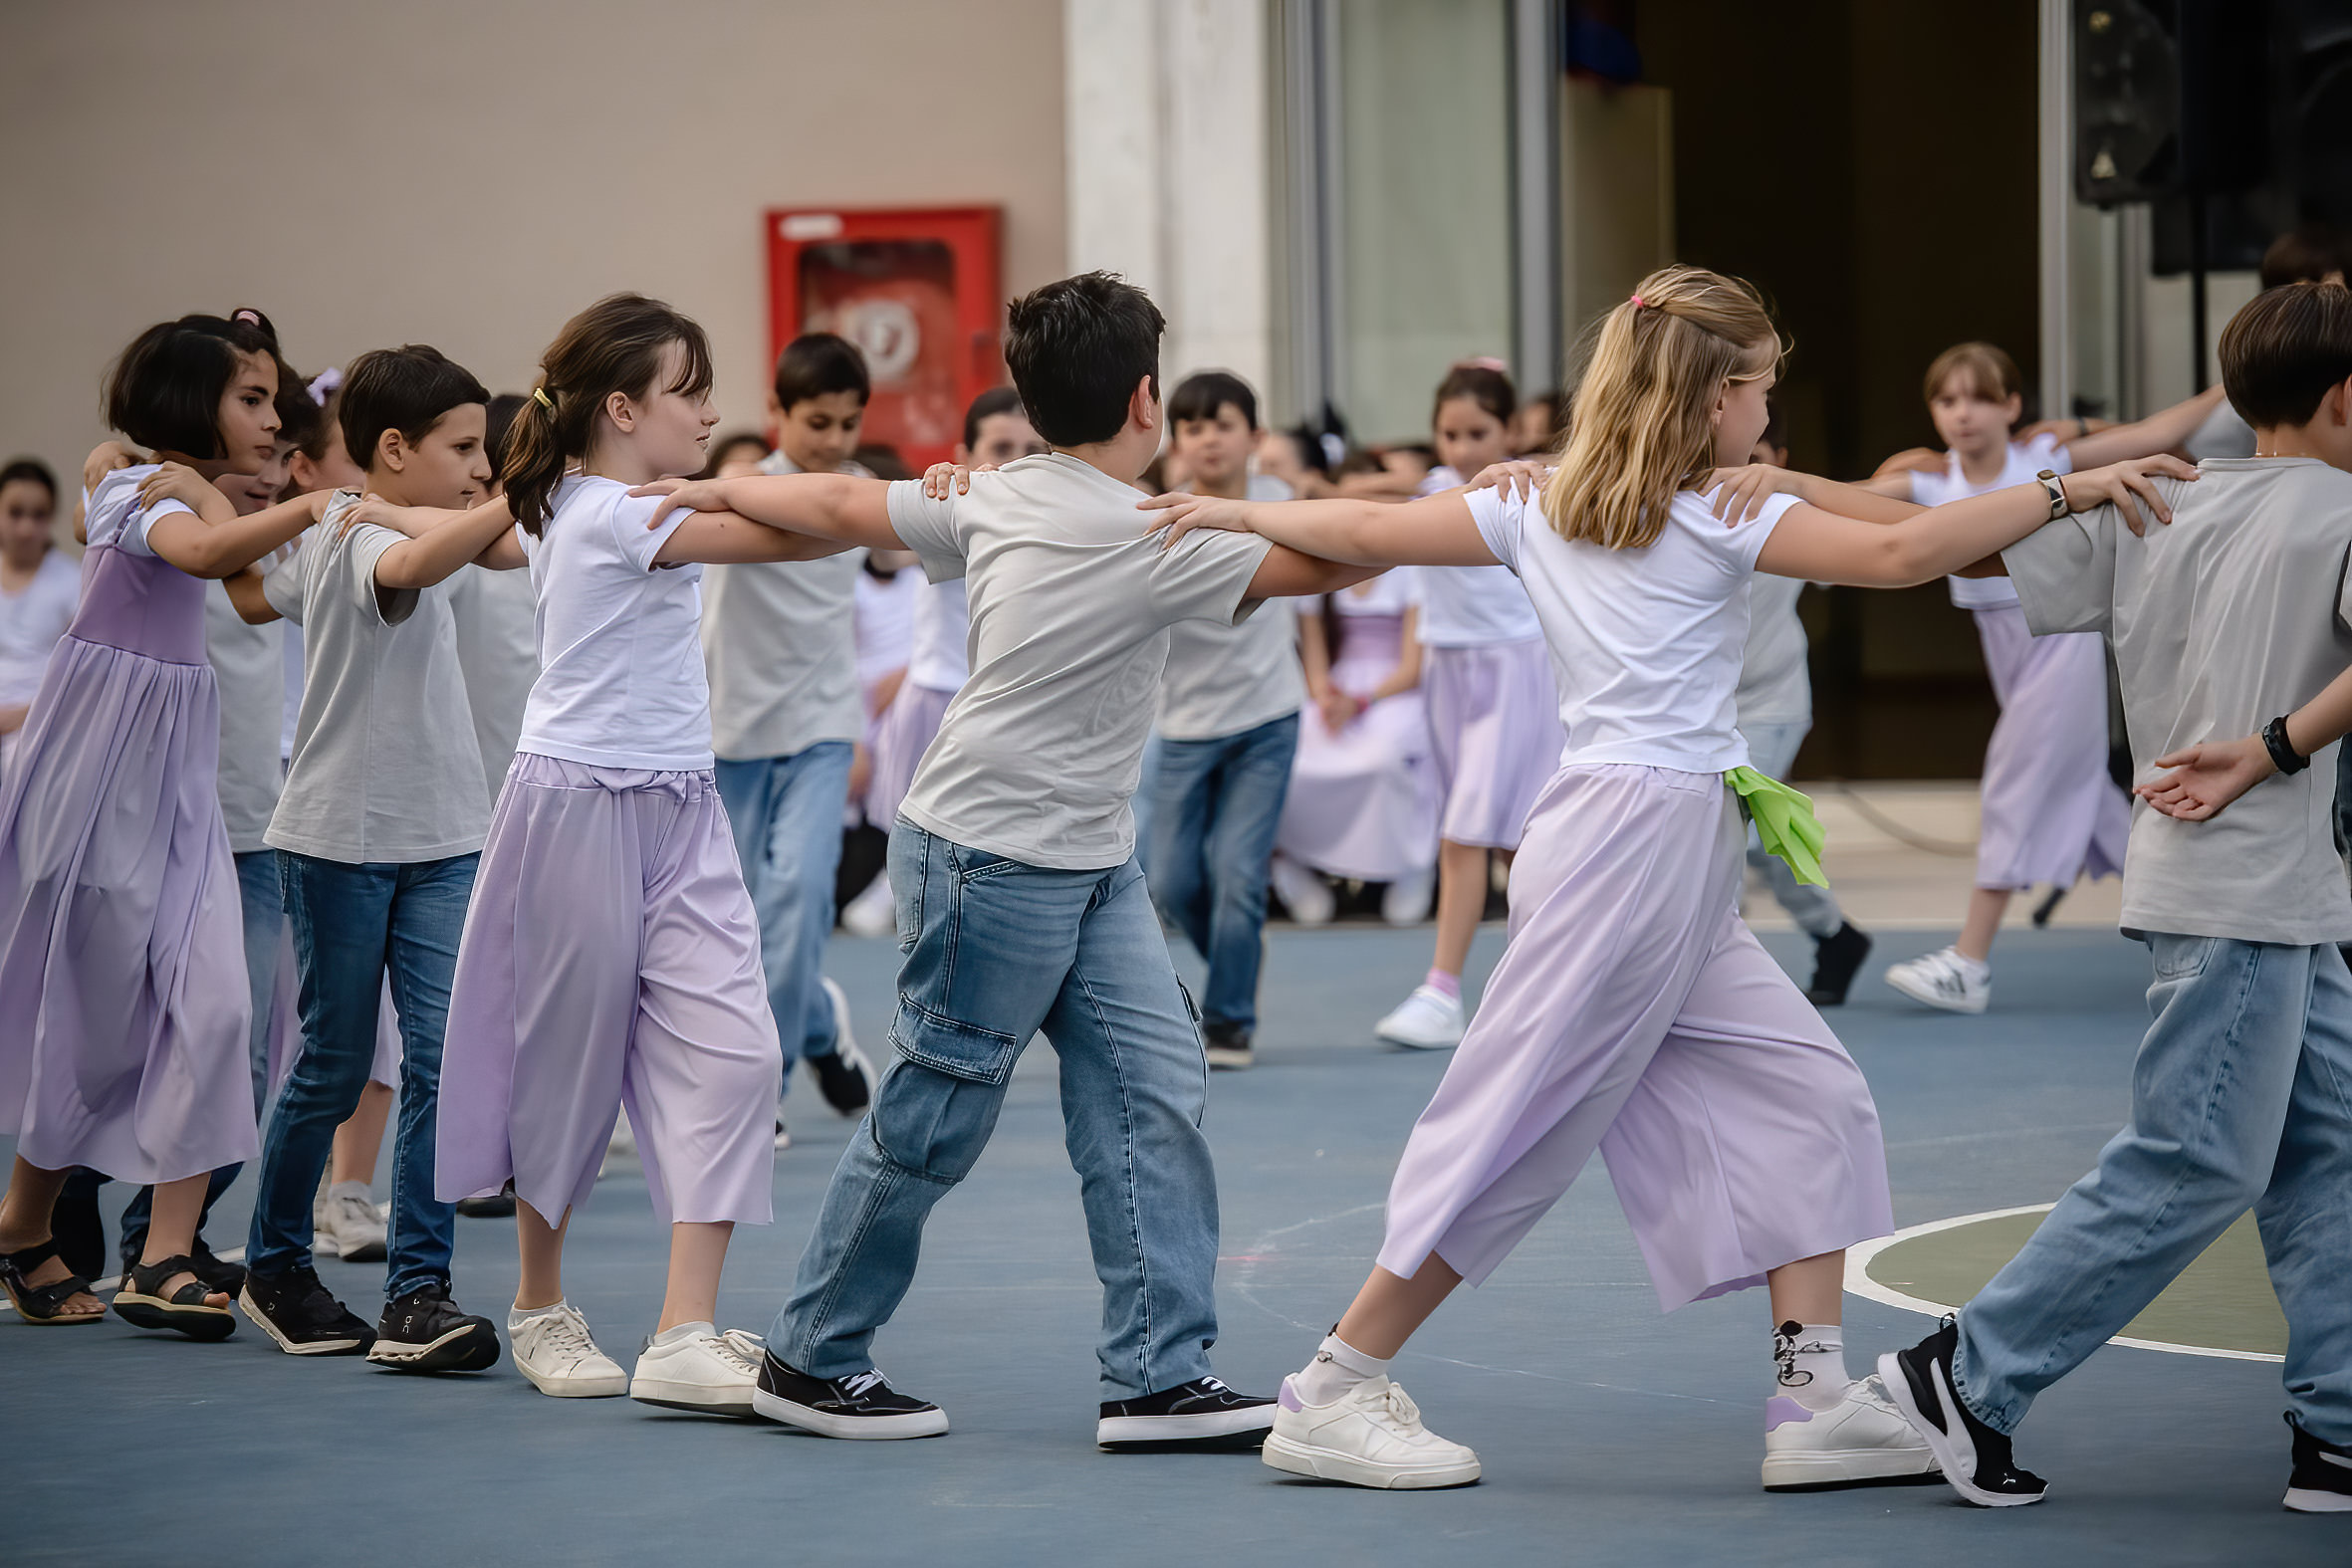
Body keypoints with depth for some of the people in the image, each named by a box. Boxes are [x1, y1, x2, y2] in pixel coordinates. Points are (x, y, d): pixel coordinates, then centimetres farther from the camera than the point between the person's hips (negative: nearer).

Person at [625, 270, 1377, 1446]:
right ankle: (811, 1359, 16)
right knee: (932, 1118, 2)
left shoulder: (997, 499, 5)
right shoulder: (1150, 541, -20)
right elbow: (1328, 561, -21)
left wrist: (720, 492, 30)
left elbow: (846, 506, 15)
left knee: (1152, 1092, 1)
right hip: (992, 861, -9)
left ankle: (1159, 1377, 1)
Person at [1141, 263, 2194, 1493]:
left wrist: (1236, 512, 28)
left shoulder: (1540, 508, 14)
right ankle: (1331, 1399, 1)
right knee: (1523, 1128, -4)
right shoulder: (1722, 518, -6)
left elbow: (1370, 532, 16)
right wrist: (2071, 488, -12)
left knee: (1806, 1103, 6)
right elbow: (1901, 552, -16)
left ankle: (1815, 1400, 0)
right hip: (1638, 834, -9)